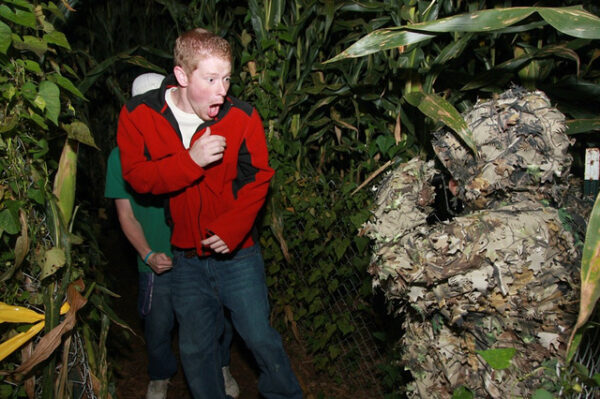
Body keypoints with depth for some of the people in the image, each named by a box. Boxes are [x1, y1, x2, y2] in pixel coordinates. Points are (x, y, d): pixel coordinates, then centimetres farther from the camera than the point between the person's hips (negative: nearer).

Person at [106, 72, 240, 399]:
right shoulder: (122, 157, -4)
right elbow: (126, 216, -1)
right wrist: (149, 255, -13)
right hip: (158, 263, 0)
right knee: (158, 327, 13)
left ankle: (220, 367, 43)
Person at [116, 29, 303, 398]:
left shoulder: (243, 116, -13)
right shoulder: (138, 115, -9)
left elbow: (258, 178, -6)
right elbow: (137, 176, -12)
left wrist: (232, 228, -18)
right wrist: (191, 160, -26)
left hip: (237, 251, -2)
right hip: (187, 257, 2)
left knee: (260, 337, 4)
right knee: (195, 349, 15)